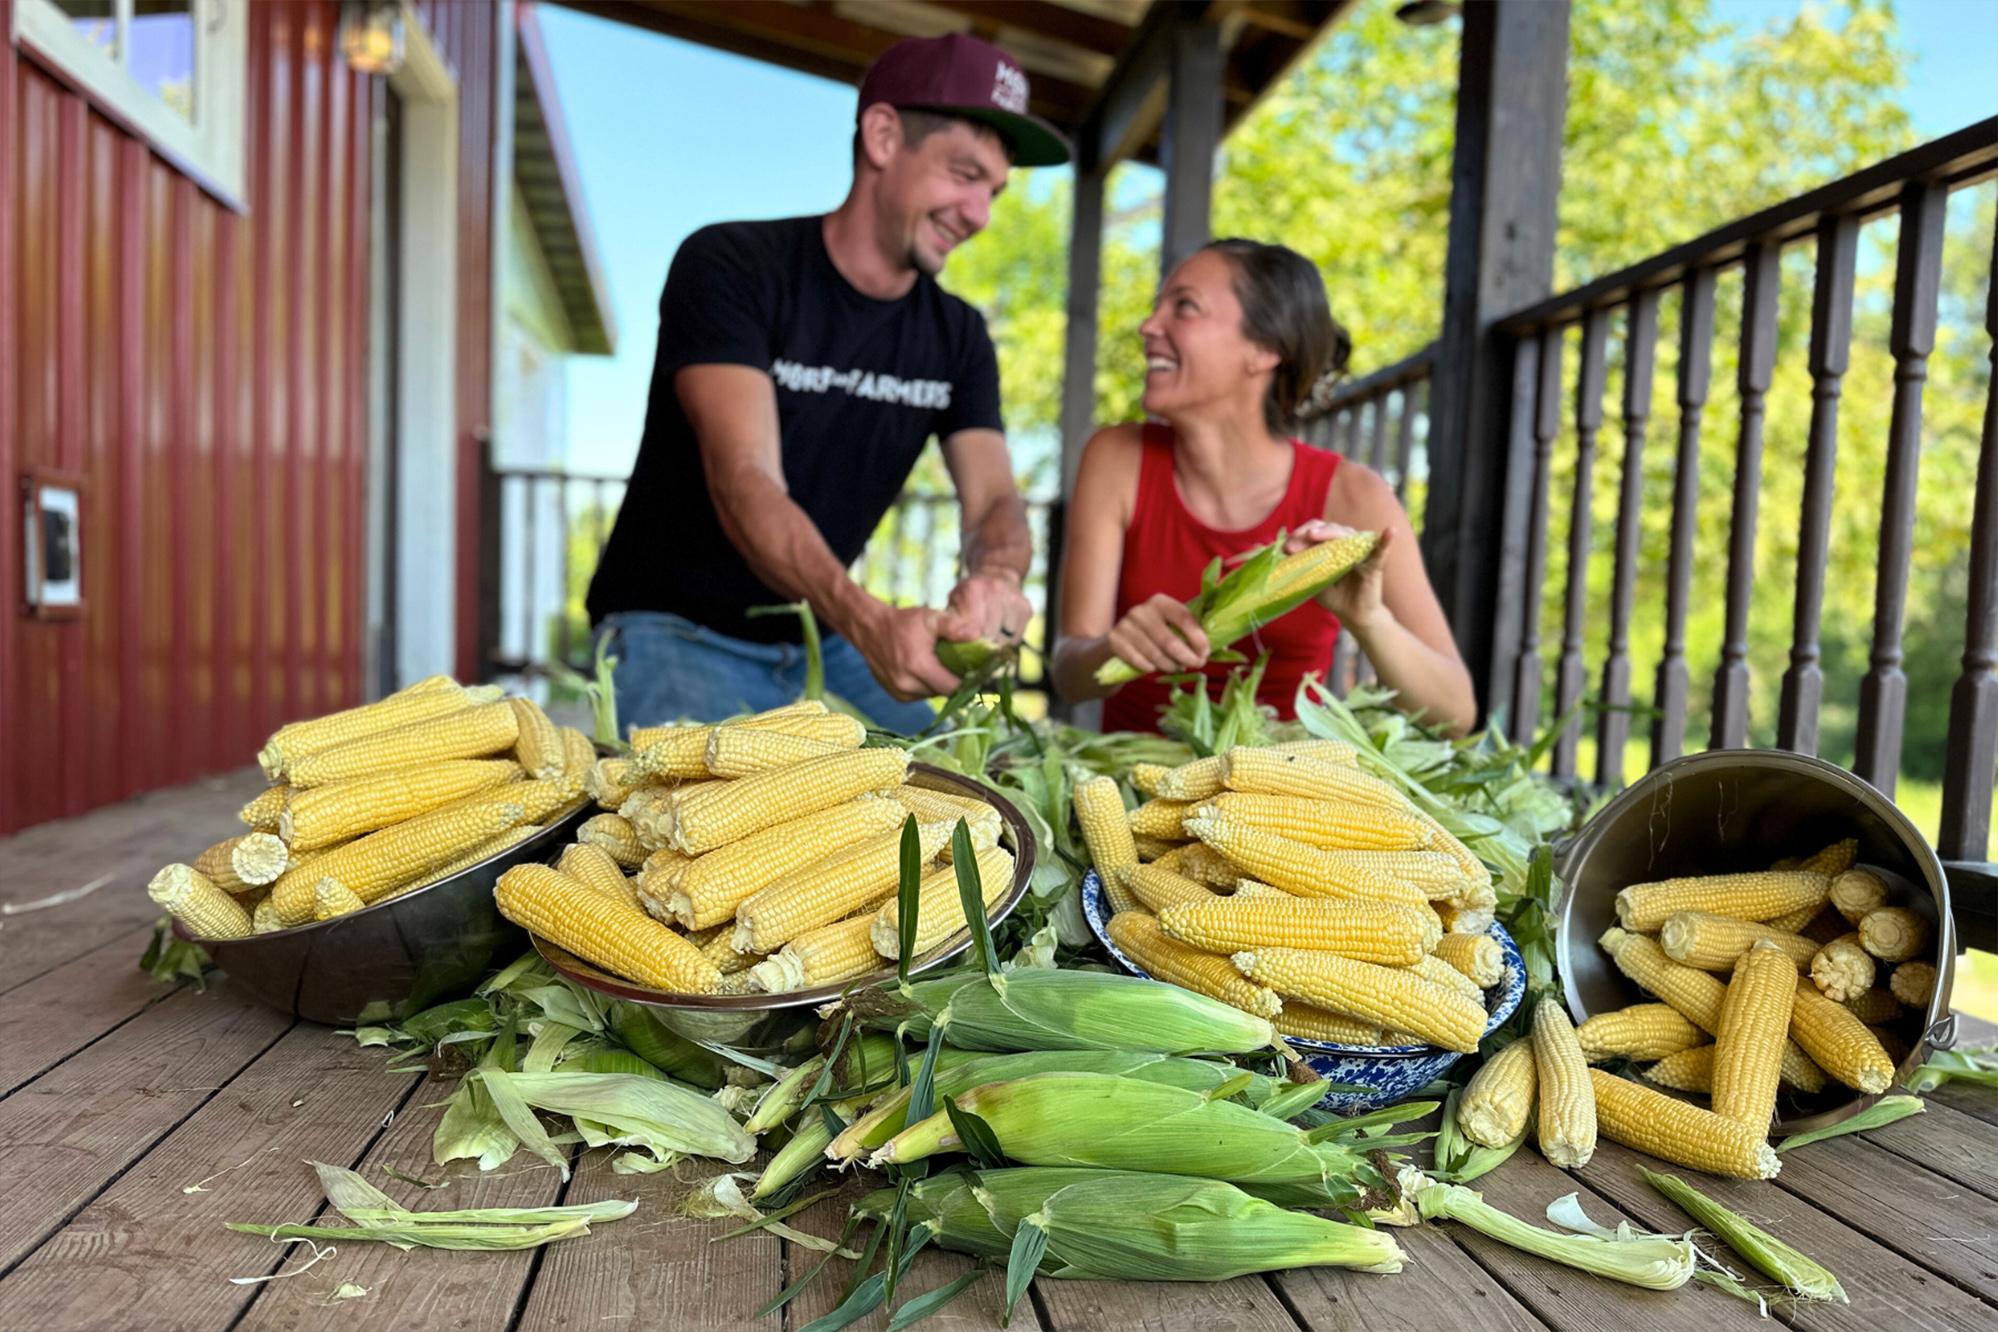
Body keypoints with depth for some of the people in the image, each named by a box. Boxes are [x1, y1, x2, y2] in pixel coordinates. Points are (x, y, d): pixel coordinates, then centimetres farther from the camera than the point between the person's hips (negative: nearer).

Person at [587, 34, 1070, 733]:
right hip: (680, 632, -5)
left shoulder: (958, 336, 2)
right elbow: (745, 483, -29)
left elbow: (994, 497, -9)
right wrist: (866, 620, -47)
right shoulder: (729, 266, -16)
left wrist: (995, 578, -35)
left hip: (825, 643, 5)